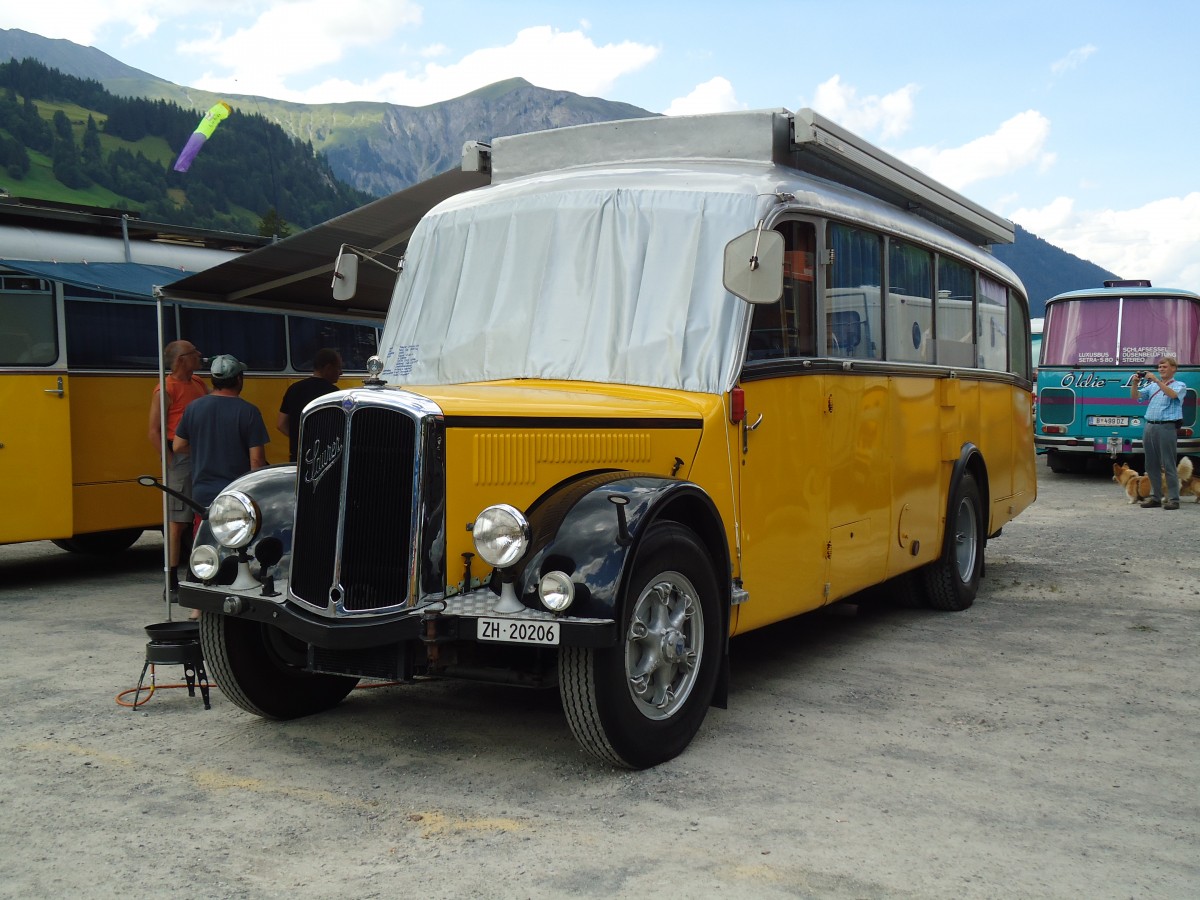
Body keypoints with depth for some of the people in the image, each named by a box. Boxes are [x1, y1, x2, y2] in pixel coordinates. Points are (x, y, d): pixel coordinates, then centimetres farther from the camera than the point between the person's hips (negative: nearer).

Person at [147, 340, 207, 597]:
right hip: (181, 457, -7)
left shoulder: (199, 383, 14)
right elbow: (154, 432, -11)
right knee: (178, 521, -5)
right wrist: (171, 461, -14)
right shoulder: (165, 389, -8)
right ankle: (172, 583, 0)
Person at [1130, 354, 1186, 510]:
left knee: (1169, 465, -6)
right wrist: (1135, 383, -5)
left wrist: (1157, 380, -22)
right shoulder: (1152, 386, 20)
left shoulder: (1180, 385, 5)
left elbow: (1173, 394, -16)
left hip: (1167, 427, -5)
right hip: (1150, 426, 5)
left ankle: (1173, 498, -3)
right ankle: (1155, 496, 13)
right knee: (1152, 464, 7)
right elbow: (1135, 396, 12)